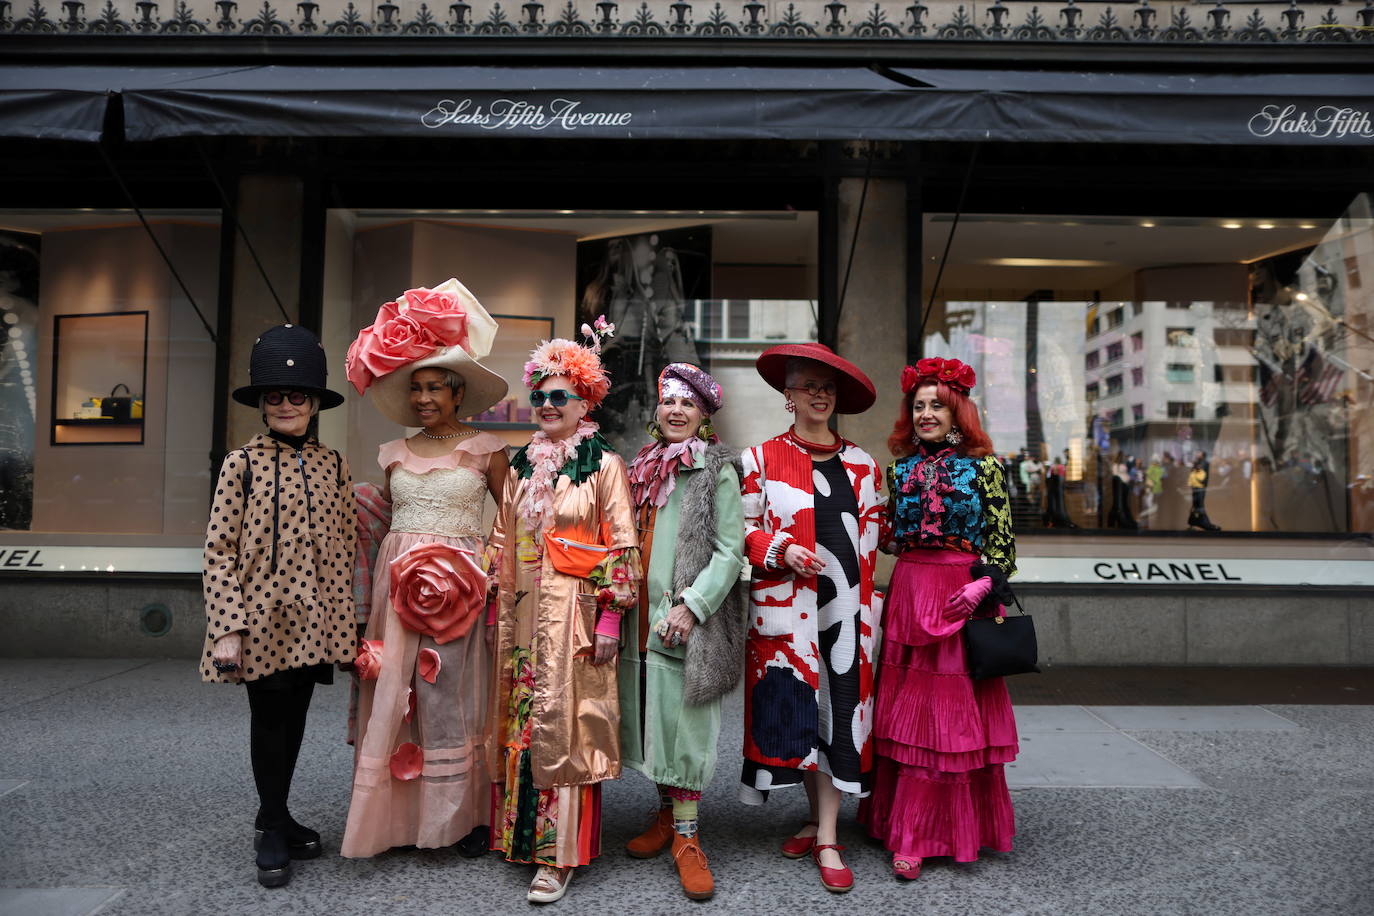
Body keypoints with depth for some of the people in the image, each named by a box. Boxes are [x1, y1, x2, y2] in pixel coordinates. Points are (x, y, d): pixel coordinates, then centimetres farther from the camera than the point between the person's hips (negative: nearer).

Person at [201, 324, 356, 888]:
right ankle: (273, 827, 25)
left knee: (295, 716, 14)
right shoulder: (242, 463, -5)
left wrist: (344, 620, 6)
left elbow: (344, 544, 8)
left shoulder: (333, 465, 5)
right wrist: (227, 629, -12)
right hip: (263, 618, -3)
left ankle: (274, 819, 33)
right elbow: (219, 550, -7)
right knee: (269, 719, 6)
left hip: (314, 620, 4)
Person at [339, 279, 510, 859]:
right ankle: (391, 817, 17)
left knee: (453, 694, 2)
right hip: (398, 581, 3)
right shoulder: (395, 453, 10)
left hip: (461, 581, -3)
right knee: (393, 691, 3)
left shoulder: (484, 450, 1)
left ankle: (460, 816, 17)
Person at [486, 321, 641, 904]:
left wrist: (610, 618, -12)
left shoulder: (604, 466, -4)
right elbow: (503, 544, 15)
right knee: (521, 722, 11)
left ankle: (560, 854, 8)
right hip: (524, 613, 5)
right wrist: (498, 610, 12)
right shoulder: (521, 466, 12)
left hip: (575, 613, -5)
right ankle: (521, 834, 27)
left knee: (562, 725, -2)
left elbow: (623, 548, -7)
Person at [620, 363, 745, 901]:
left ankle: (686, 837, 11)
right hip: (641, 618, 6)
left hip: (689, 622, -6)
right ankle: (665, 816, 31)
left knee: (683, 723, -2)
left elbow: (730, 550, -11)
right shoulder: (641, 468, 13)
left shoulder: (717, 470, -5)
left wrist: (691, 606, -18)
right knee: (652, 720, 14)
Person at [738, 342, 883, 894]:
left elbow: (871, 537, 14)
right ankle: (819, 818, 24)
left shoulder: (860, 465, 11)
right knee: (797, 708, 3)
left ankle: (827, 839, 8)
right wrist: (782, 551, -14)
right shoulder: (762, 458, 3)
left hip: (843, 603, 2)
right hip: (785, 603, -1)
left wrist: (864, 598, 8)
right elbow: (746, 529, 1)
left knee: (838, 708, 0)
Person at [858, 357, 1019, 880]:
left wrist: (983, 584, -15)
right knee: (908, 710, 6)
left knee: (953, 710, 1)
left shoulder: (983, 465, 0)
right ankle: (911, 833, 17)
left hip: (964, 596, -3)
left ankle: (916, 834, 11)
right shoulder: (899, 468, 10)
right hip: (909, 593, 3)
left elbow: (1002, 537, -2)